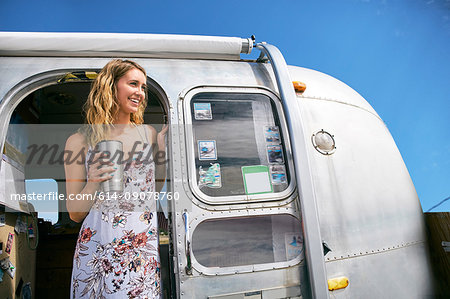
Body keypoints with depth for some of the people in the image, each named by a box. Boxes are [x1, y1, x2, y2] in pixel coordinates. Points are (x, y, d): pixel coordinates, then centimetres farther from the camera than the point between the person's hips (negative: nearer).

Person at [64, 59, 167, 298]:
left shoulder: (149, 134, 4)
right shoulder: (80, 141, -2)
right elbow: (75, 214, 1)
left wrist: (162, 149, 1)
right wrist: (93, 183, -17)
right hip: (98, 249, -1)